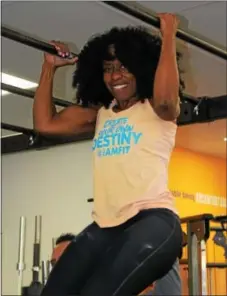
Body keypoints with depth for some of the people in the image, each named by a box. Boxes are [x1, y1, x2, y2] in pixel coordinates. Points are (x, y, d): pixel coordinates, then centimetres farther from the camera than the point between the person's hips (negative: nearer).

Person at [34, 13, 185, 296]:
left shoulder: (157, 110, 3)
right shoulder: (101, 114, 19)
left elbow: (166, 97, -22)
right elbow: (45, 123, 17)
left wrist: (168, 35, -15)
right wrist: (50, 66, 19)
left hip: (152, 218, -6)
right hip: (105, 225, 6)